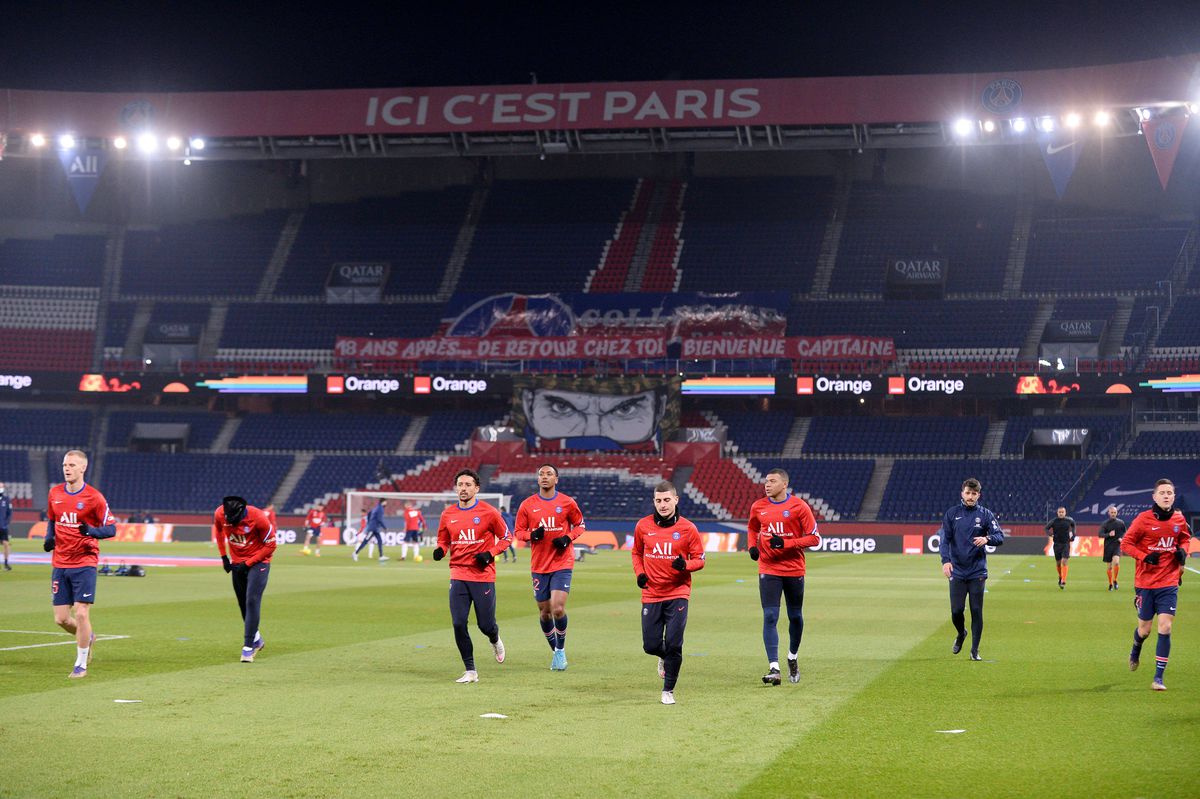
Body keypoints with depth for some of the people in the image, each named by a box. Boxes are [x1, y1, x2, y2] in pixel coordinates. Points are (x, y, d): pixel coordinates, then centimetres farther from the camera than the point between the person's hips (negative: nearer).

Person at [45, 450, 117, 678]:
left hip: (84, 563, -5)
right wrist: (49, 537, 4)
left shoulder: (94, 497, -8)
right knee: (61, 619, 3)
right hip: (59, 564, 5)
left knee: (81, 614, -9)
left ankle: (81, 664, 5)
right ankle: (88, 637, 34)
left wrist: (91, 531, -25)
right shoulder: (54, 494, 7)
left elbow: (111, 529, -6)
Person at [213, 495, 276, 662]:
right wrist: (224, 556, 5)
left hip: (258, 562, -5)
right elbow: (218, 530, 10)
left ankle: (248, 646, -15)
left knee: (252, 601, -16)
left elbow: (270, 546, -15)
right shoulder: (220, 514, -15)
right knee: (243, 604, 10)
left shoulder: (259, 518, -27)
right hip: (236, 563, 5)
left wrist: (248, 564, -18)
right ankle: (256, 640, 29)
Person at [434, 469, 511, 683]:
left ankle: (495, 641, 39)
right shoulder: (448, 514, 5)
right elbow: (443, 540, 18)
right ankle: (470, 671, 5)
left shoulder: (488, 512, -5)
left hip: (483, 576, -3)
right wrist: (440, 550, -5)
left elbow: (506, 537, 4)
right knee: (458, 624, -6)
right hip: (458, 575, 3)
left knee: (485, 625, 0)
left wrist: (490, 554, -12)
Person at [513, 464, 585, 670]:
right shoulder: (527, 505, 2)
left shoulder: (567, 503, -1)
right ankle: (554, 651, 29)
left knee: (558, 609, -15)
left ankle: (561, 649, 8)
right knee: (545, 612, 7)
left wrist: (568, 538, -8)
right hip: (539, 566, 2)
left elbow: (579, 524, 12)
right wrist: (532, 535, -14)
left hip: (562, 564, -2)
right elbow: (518, 531, 7)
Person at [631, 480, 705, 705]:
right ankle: (665, 658, 38)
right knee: (651, 645, 1)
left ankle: (668, 690, 7)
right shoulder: (643, 526, 1)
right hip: (651, 594, 2)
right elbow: (637, 552, 17)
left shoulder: (687, 528, -4)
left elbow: (699, 559, 1)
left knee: (673, 644, -10)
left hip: (678, 593, -2)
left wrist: (685, 565, -21)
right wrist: (639, 573, -1)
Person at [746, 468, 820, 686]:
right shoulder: (758, 506, 2)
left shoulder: (799, 506, -8)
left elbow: (814, 538, -9)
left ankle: (793, 658, 36)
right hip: (768, 570, 1)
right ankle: (774, 668, -14)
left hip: (794, 570, -1)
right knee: (770, 617, -10)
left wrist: (785, 543, -19)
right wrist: (752, 546, 1)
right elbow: (752, 528, 22)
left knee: (795, 617, 12)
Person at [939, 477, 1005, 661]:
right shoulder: (952, 514, 4)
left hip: (977, 572, 0)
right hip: (957, 571, 0)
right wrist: (945, 560, -17)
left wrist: (987, 539, -27)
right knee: (956, 610, -1)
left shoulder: (986, 514, 3)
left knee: (976, 611, -1)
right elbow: (945, 539, -2)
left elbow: (1000, 537, -4)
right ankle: (961, 634, 31)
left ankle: (975, 650, 10)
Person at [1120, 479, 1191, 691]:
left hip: (1169, 583, 2)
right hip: (1145, 582, -2)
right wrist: (1144, 557, -19)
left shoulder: (1179, 519, 1)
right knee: (1144, 630, 8)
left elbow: (1184, 539, 21)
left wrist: (1183, 551, -1)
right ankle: (1136, 650, 46)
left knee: (1165, 627, -10)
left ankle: (1158, 678, -3)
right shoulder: (1143, 519, -9)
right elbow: (1126, 543, -5)